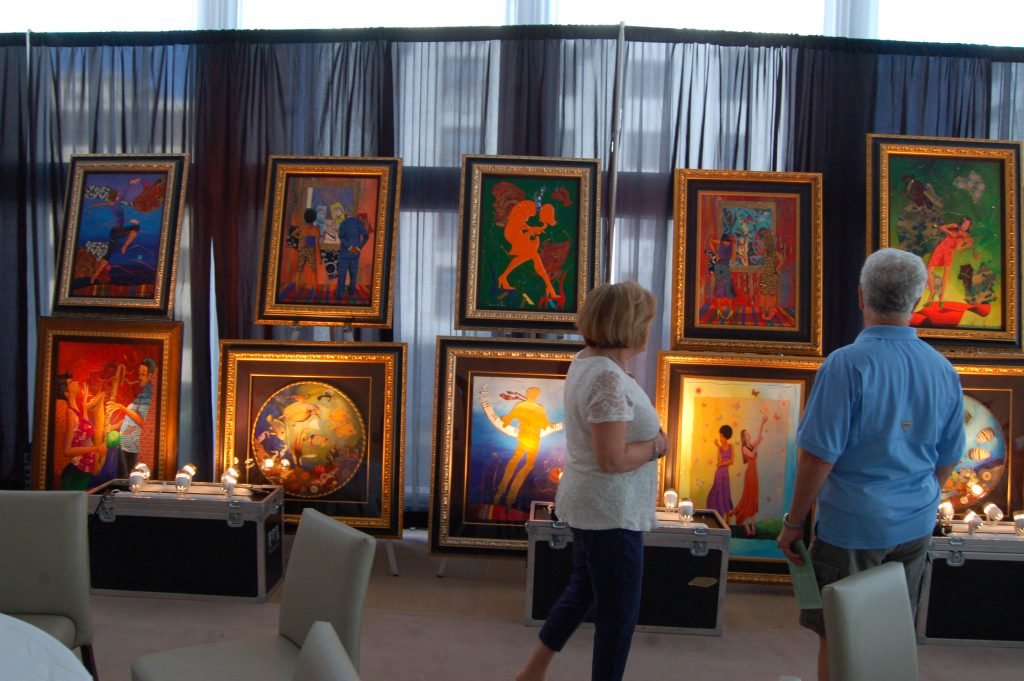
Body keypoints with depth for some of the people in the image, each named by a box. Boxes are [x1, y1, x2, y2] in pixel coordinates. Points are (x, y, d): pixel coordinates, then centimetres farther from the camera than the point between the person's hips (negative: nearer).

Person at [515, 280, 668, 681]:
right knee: (619, 613, 5)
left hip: (589, 504, 11)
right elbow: (612, 459, -28)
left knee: (582, 590, 26)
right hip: (611, 512, -11)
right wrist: (656, 446, -13)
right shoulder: (610, 379, -26)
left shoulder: (584, 361, 5)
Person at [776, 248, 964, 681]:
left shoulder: (847, 365, -19)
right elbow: (947, 460, 10)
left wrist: (793, 522, -8)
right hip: (916, 525, 6)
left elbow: (819, 456, -19)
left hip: (852, 526, -6)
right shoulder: (944, 370, 0)